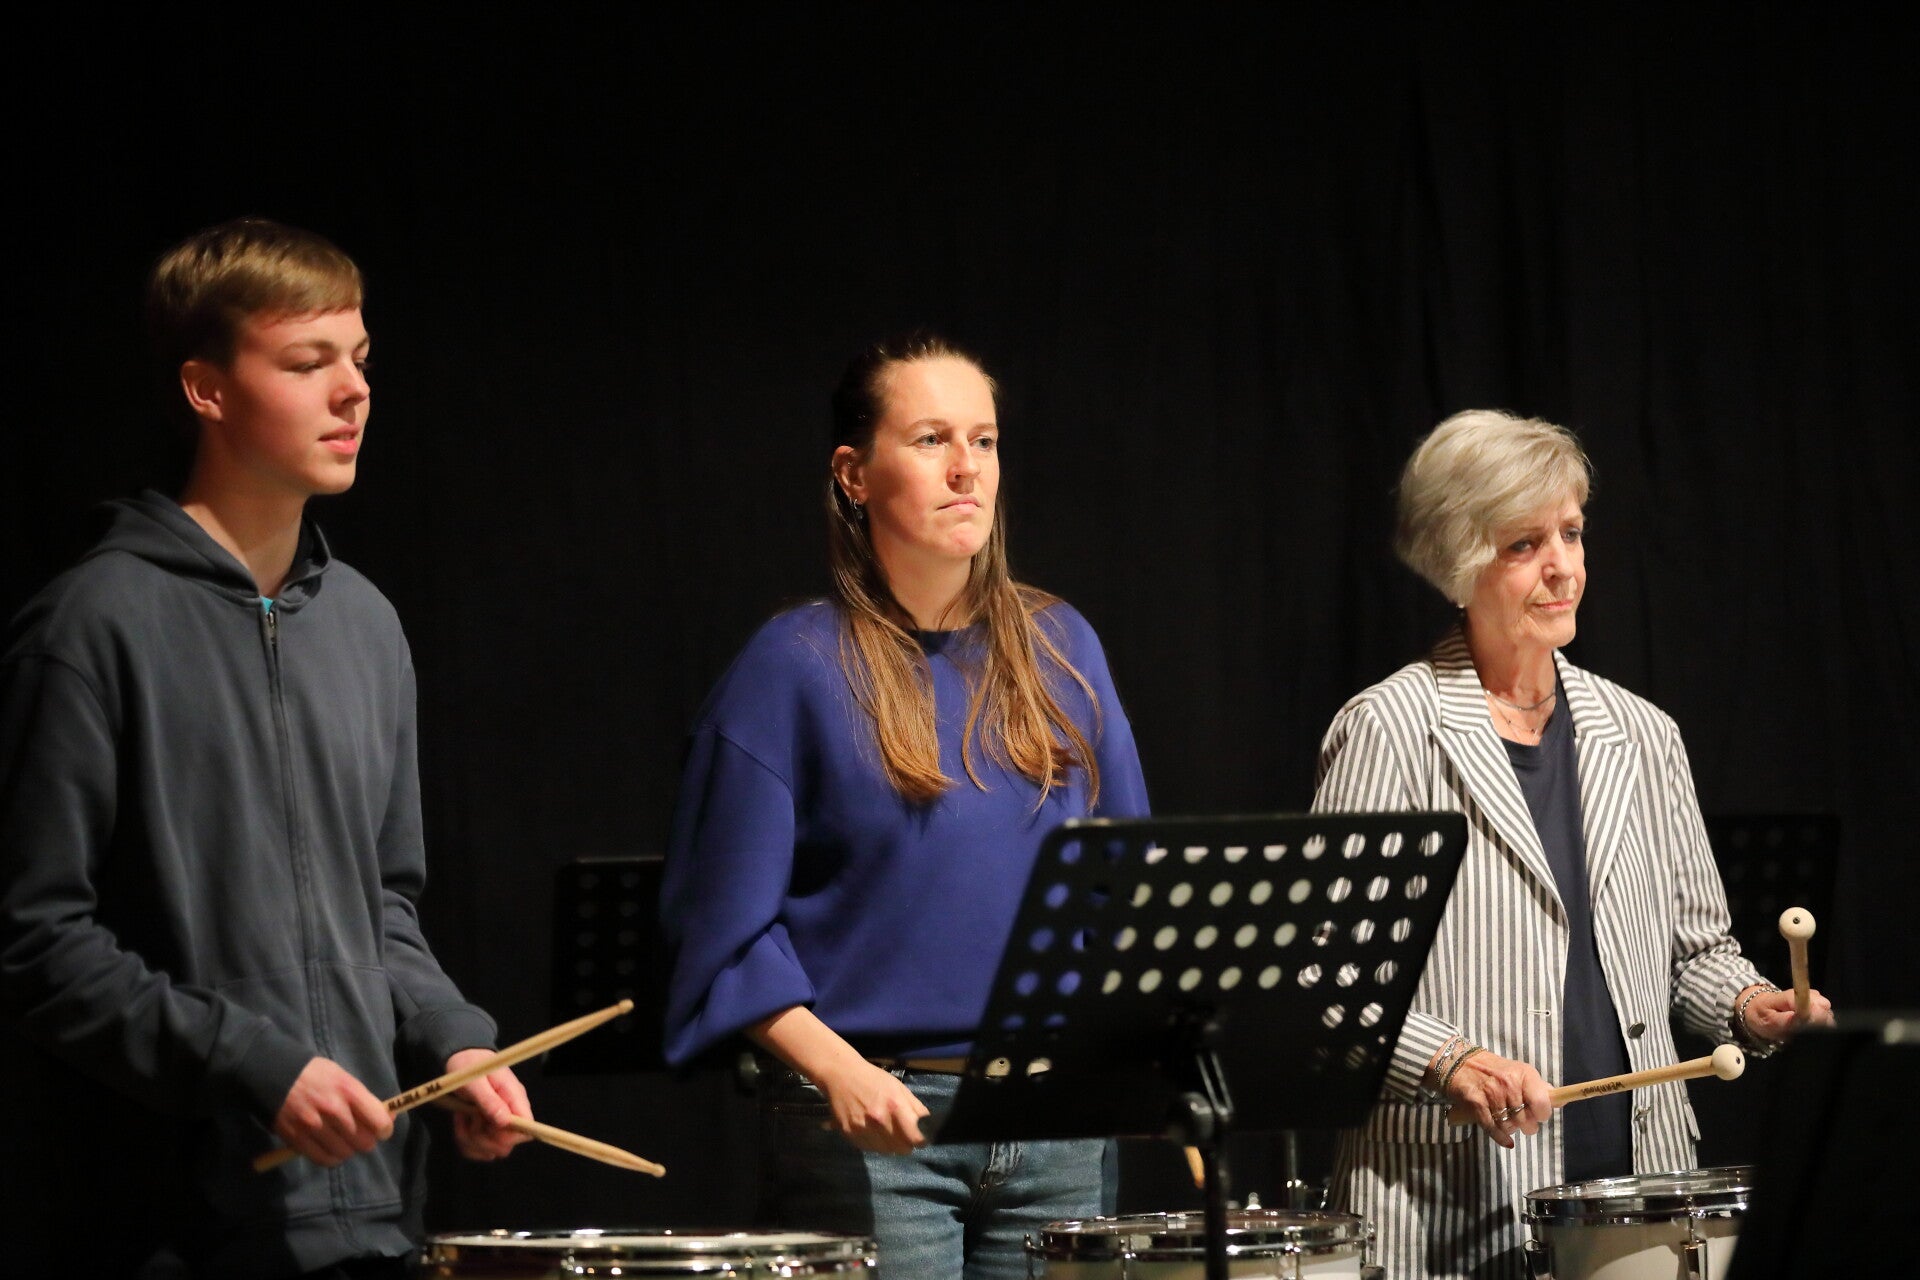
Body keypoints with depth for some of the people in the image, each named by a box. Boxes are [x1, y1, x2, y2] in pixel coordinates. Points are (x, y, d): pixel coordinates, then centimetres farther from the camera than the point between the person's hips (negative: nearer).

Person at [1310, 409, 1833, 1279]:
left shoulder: (1640, 736, 12)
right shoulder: (1386, 732, -4)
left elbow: (1694, 941, 20)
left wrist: (1746, 1006, 0)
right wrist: (1444, 1061, -21)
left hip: (1635, 1176, 5)